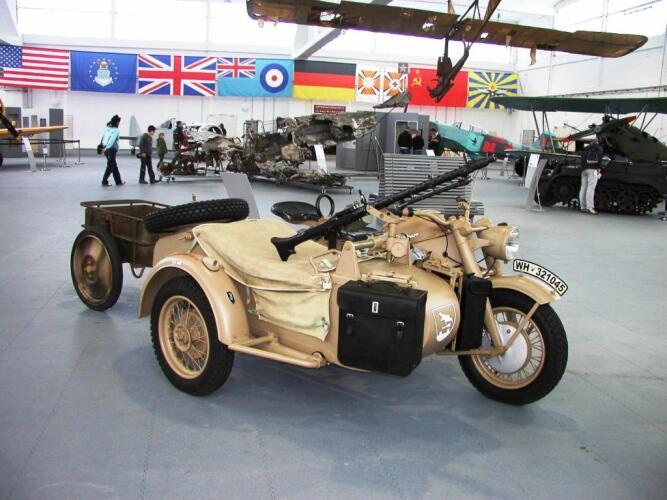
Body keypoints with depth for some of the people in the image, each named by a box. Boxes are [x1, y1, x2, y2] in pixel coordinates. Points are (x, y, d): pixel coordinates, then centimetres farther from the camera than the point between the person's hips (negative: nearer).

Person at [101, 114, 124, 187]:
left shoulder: (107, 128, 10)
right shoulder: (115, 130, -11)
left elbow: (103, 138, 5)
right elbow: (112, 140, -21)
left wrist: (103, 147, 2)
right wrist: (106, 148, -25)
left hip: (106, 149, 8)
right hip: (112, 149, -8)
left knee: (114, 165, 15)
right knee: (110, 166, -1)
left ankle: (118, 181, 23)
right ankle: (104, 182, -2)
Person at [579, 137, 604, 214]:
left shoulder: (586, 148, 25)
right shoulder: (598, 147, 10)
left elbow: (582, 158, 17)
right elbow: (599, 157, -6)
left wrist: (582, 168, 15)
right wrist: (598, 168, -8)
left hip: (584, 169, 6)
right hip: (592, 169, -6)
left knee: (583, 187, 5)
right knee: (591, 187, -15)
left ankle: (582, 207, 2)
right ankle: (590, 207, -26)